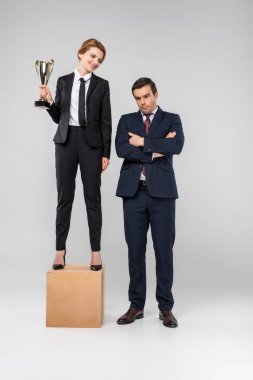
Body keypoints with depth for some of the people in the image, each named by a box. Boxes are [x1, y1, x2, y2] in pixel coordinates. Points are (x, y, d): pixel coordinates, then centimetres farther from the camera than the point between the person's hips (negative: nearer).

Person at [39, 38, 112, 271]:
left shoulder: (102, 85, 4)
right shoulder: (63, 81, 9)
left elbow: (106, 121, 1)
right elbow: (58, 117, 11)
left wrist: (106, 153, -5)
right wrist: (49, 100, -8)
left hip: (91, 142, -1)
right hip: (66, 140, 2)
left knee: (93, 197, 2)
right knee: (65, 196, 4)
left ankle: (96, 251, 11)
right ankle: (60, 250, 13)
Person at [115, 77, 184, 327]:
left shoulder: (172, 119, 8)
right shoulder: (126, 120, 11)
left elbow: (176, 146, -13)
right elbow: (121, 149, -7)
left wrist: (143, 142, -9)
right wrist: (155, 151, -9)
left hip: (161, 192, -1)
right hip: (133, 192, 1)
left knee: (164, 249, 2)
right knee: (135, 249, 5)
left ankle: (165, 307, 14)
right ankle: (136, 305, 17)